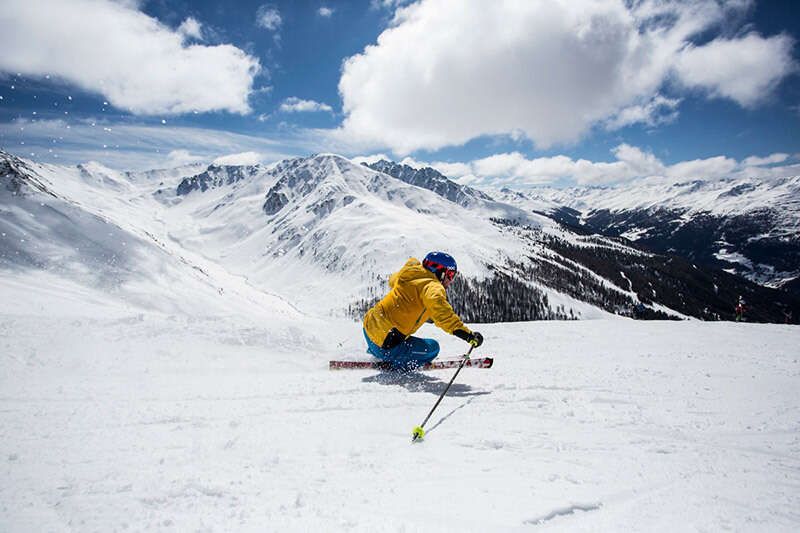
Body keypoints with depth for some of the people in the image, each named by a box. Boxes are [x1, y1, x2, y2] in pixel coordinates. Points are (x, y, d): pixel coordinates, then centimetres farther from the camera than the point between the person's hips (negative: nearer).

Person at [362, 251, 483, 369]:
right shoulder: (432, 286, -14)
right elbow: (439, 310, -36)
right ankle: (395, 365, -2)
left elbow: (393, 279, 38)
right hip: (384, 342, -9)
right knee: (432, 348, -4)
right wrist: (467, 334, -41)